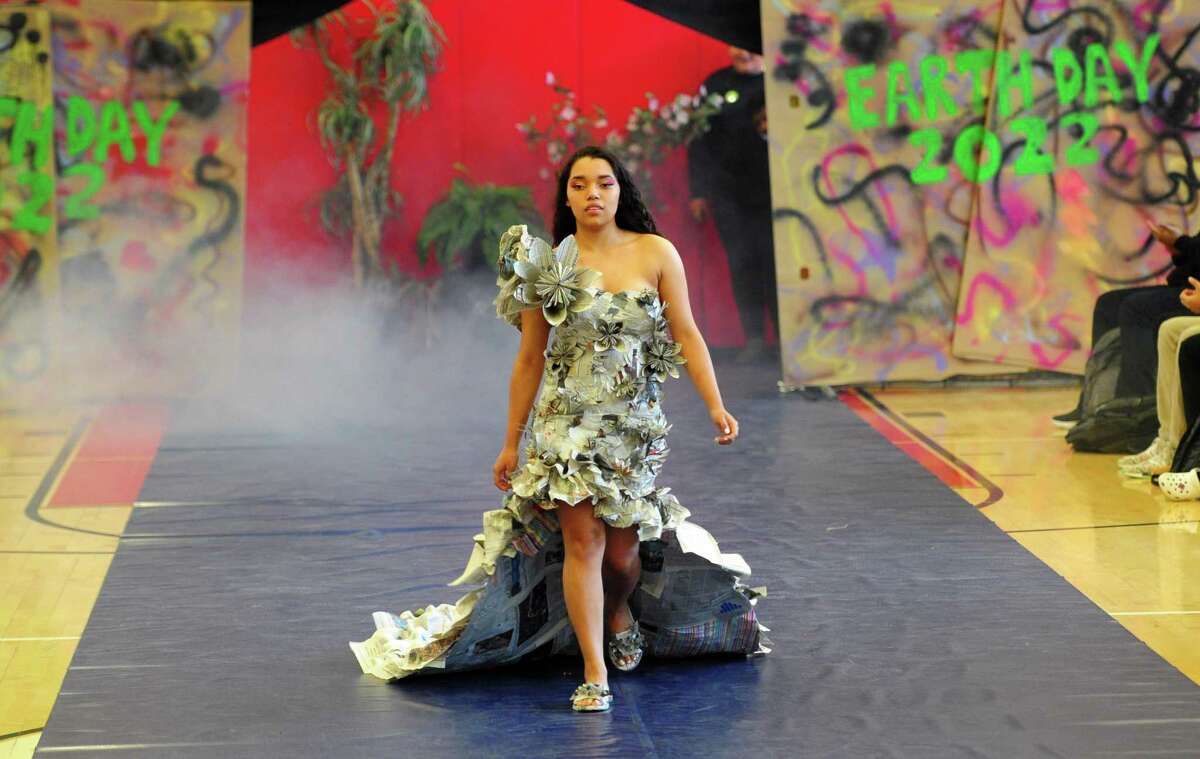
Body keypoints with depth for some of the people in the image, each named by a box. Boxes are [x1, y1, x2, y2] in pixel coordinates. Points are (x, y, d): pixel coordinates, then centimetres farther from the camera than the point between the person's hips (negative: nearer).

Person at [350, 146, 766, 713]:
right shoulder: (548, 265, -2)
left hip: (637, 420, 1)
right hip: (568, 417, -1)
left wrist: (716, 406, -10)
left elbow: (686, 335, 0)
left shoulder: (656, 254, -4)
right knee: (582, 538, -9)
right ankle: (594, 675, -3)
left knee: (622, 545, 8)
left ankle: (619, 611, 44)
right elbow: (529, 359, 4)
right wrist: (512, 443, 7)